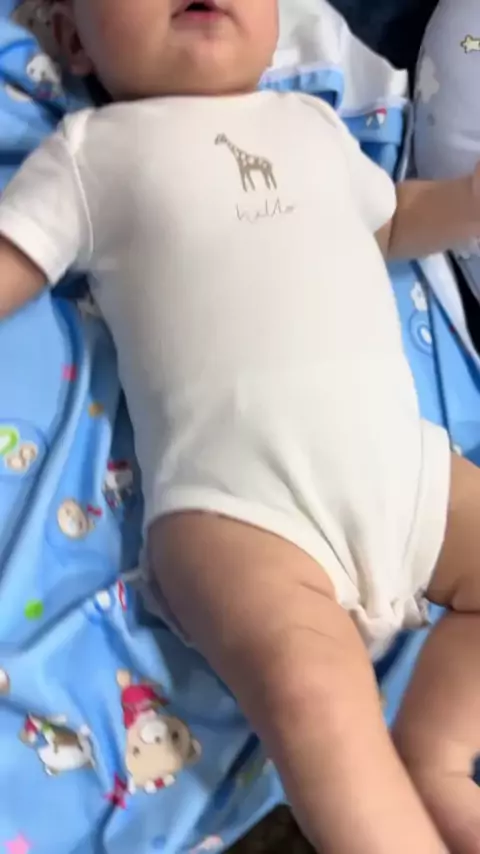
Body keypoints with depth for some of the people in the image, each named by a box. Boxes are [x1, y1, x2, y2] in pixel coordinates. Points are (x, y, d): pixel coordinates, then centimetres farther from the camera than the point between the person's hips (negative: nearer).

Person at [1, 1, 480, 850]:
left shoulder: (311, 121, 23)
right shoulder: (91, 148, 10)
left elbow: (391, 218, 37)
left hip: (401, 460, 7)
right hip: (235, 499, -6)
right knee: (309, 685, -28)